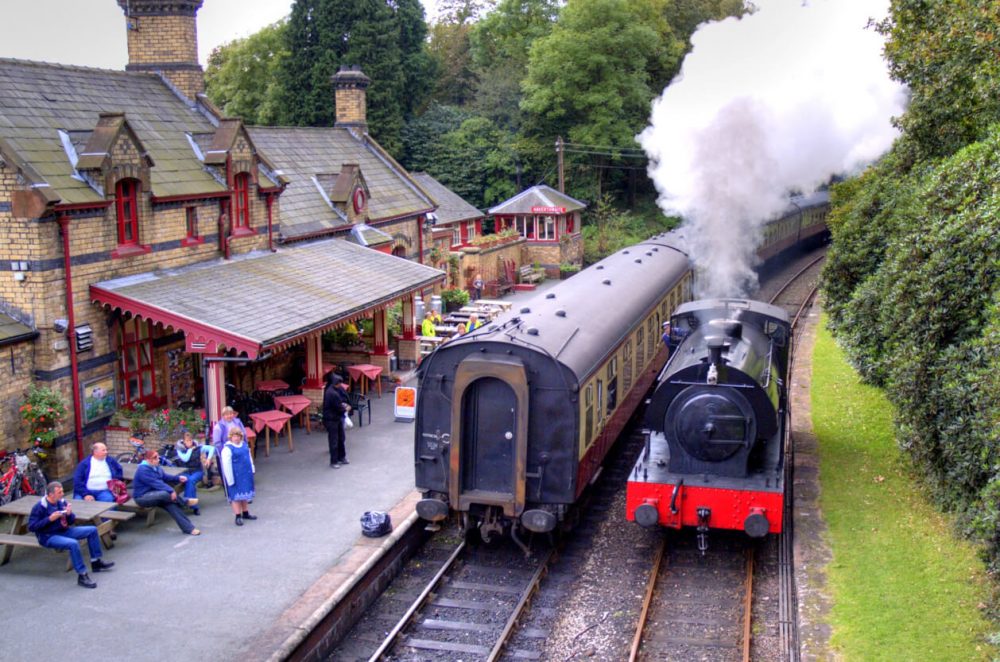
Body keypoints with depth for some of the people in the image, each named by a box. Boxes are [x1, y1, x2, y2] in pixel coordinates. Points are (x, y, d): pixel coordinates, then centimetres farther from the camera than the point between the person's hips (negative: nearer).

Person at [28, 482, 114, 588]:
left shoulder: (61, 502, 4)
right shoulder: (39, 507, -15)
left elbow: (71, 521, 12)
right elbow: (31, 527, -18)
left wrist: (69, 514, -12)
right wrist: (49, 519, -24)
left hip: (64, 531, 8)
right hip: (48, 537, -8)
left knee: (92, 530, 1)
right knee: (73, 544, -35)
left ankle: (96, 562, 12)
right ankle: (82, 576, -26)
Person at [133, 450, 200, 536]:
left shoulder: (156, 467, 6)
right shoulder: (143, 470, -22)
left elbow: (165, 477, 18)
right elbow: (155, 483, -29)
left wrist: (178, 478, 2)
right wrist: (170, 491, -34)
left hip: (153, 494, 9)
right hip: (142, 497, -9)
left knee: (171, 504, -17)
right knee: (165, 494, -34)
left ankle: (188, 528, -19)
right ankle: (185, 501, -7)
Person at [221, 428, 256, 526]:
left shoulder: (244, 445, 5)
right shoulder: (227, 449, -17)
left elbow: (249, 457, 18)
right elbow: (226, 465, -18)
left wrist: (252, 470, 18)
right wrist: (230, 480, -18)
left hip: (246, 474, 7)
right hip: (236, 476, -7)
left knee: (245, 494, 16)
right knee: (236, 495, -1)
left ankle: (245, 513, 29)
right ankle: (238, 516, 5)